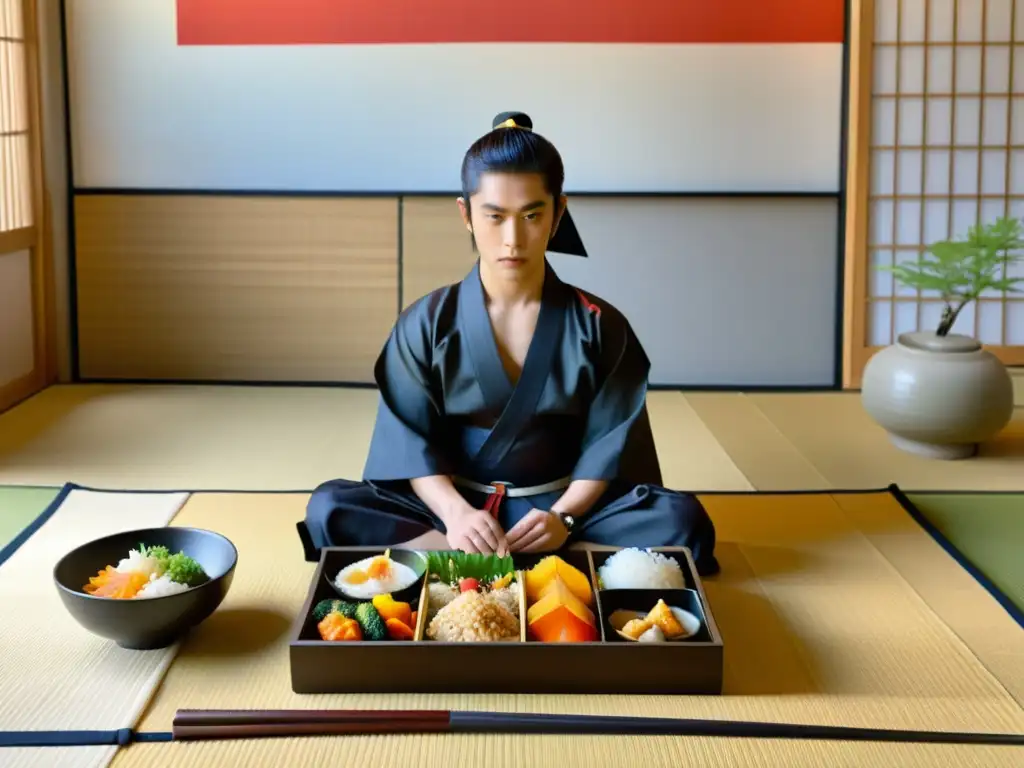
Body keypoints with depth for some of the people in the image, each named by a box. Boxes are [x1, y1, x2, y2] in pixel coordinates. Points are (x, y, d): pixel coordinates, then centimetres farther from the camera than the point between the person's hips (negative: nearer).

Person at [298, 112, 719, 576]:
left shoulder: (598, 326, -3)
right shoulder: (427, 324, -3)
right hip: (454, 508, 1)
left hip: (558, 509, 0)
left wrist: (563, 517, -22)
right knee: (329, 508, -25)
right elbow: (411, 441, -6)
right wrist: (454, 511, -24)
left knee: (683, 520, -26)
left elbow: (607, 445, -4)